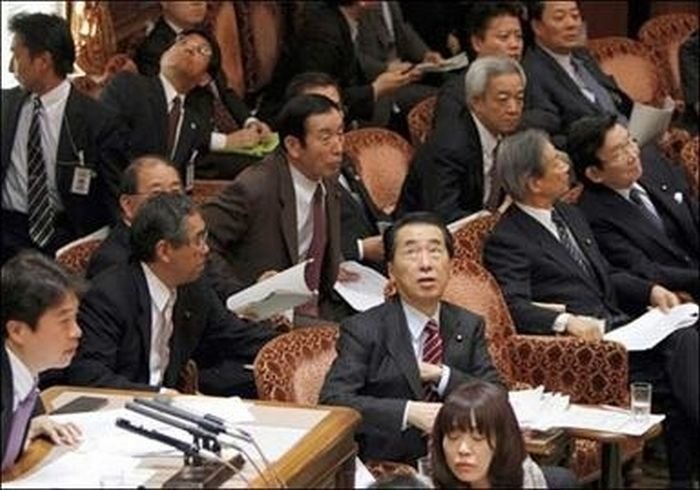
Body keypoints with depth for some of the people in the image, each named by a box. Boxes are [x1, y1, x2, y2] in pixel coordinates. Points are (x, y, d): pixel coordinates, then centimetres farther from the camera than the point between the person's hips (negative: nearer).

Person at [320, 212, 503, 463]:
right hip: (386, 467, -3)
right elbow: (332, 400, -13)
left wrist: (441, 376, -8)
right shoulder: (362, 330, -1)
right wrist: (409, 412, -23)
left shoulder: (469, 326, 13)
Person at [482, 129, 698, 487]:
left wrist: (651, 291, 11)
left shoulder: (571, 215, 23)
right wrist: (566, 321, -33)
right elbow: (517, 308, -16)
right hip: (587, 340, -8)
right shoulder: (506, 240, -5)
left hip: (619, 326, 8)